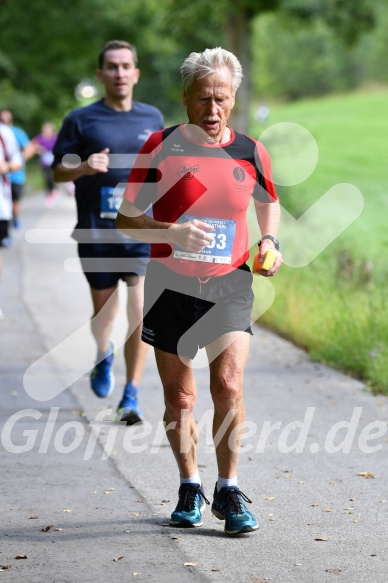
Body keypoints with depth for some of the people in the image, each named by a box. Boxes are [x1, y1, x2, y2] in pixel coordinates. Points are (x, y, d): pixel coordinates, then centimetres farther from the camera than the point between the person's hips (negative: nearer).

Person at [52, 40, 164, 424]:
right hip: (97, 234, -1)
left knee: (141, 314, -12)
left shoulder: (153, 118, 8)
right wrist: (85, 167, -18)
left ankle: (130, 397, -3)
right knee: (103, 313, 11)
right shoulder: (81, 120, -1)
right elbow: (59, 171, 1)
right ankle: (104, 357, 46)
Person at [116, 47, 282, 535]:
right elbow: (126, 219, -3)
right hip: (170, 285, 0)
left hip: (229, 284, 1)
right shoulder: (159, 148, -5)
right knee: (179, 397, 6)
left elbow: (268, 203, 21)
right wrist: (172, 232, -20)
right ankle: (190, 488, 26)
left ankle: (228, 491, 0)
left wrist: (269, 241, 2)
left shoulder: (250, 152, 2)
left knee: (228, 386, -15)